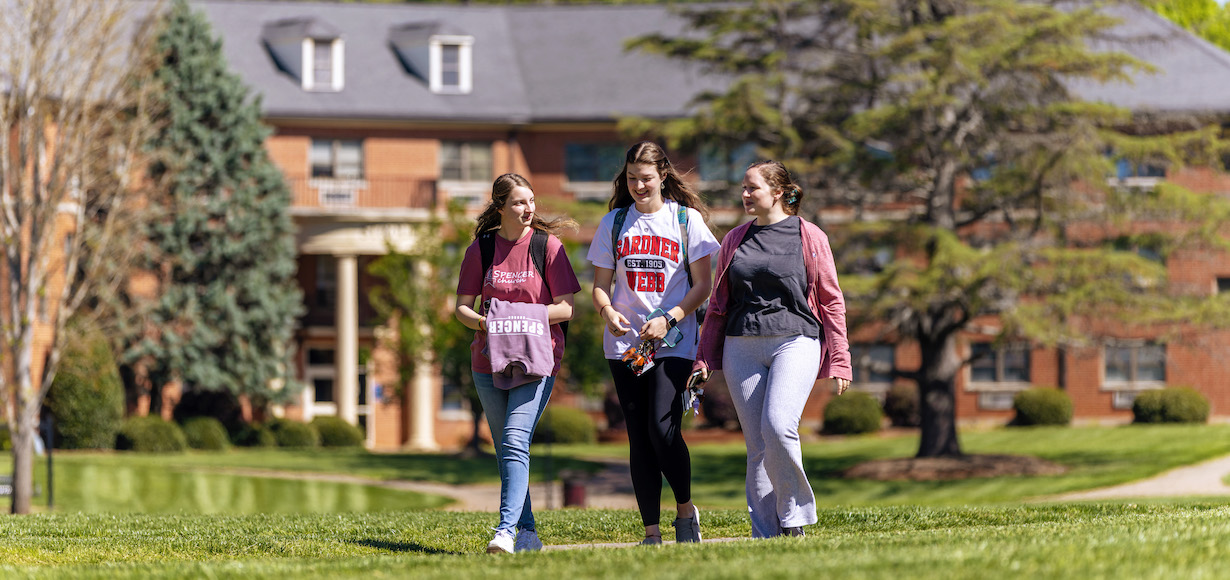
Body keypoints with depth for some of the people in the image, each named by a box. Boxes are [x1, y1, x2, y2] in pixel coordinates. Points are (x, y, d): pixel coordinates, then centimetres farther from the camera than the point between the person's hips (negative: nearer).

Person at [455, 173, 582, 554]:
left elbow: (566, 308, -3)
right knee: (506, 449, 9)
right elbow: (462, 308, 8)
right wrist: (484, 322, -14)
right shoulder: (481, 249, 5)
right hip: (489, 362, 4)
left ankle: (506, 529, -27)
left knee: (515, 440, -19)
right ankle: (527, 533, 18)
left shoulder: (548, 245, -2)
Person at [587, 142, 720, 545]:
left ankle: (686, 510, 5)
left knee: (662, 428, -17)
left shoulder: (686, 219, 3)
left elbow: (702, 285, 1)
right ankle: (651, 533, 4)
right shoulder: (614, 223, 11)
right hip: (625, 342, 3)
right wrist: (608, 311, -11)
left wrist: (669, 319, -14)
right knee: (639, 437, 1)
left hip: (674, 342, -3)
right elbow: (600, 285, 12)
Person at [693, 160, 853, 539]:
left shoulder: (810, 238, 5)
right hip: (742, 348, 4)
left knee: (778, 426, -24)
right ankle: (766, 534, 3)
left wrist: (839, 361, 0)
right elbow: (718, 304, 20)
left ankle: (794, 512, -6)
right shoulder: (734, 241, 16)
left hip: (795, 341, -4)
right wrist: (703, 359, 13)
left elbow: (832, 302, 6)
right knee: (757, 445, 1)